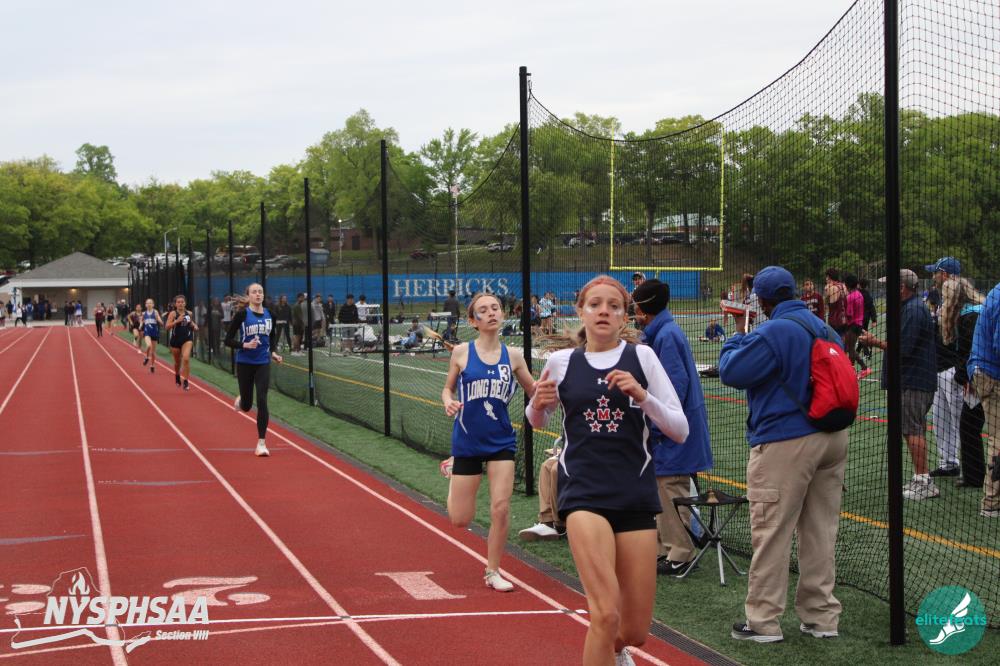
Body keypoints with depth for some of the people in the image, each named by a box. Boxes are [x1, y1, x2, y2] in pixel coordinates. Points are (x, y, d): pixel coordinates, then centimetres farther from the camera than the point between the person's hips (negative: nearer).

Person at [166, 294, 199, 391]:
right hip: (175, 339, 0)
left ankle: (185, 381, -14)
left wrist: (194, 326, 1)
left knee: (186, 358, -20)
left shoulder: (189, 313, 2)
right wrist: (177, 321, -27)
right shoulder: (173, 314, -8)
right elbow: (167, 327, -16)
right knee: (177, 361, 16)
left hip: (187, 339, 0)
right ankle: (177, 376, 47)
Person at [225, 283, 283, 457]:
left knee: (262, 401, -11)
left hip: (263, 364, 2)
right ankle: (241, 400, 49)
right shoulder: (242, 314, -10)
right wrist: (245, 345, -24)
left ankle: (261, 443, -5)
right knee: (247, 406, 9)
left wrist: (272, 353, 7)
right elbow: (228, 340, -10)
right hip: (245, 364, -2)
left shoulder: (268, 314, 4)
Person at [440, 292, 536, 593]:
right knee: (460, 520, 4)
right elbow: (448, 388, 7)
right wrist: (448, 402, -15)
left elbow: (533, 390, 10)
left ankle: (493, 571, 11)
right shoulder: (461, 352, -4)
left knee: (501, 509, -9)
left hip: (501, 441, 1)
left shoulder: (513, 356, 0)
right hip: (467, 441, -1)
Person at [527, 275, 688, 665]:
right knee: (607, 614, -22)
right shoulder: (561, 361, 3)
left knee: (635, 631, 7)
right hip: (583, 491, -1)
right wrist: (538, 404, -3)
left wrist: (642, 395, -17)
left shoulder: (641, 356, 2)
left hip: (636, 496, 2)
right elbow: (537, 420, 20)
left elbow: (680, 431, -1)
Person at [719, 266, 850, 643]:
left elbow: (731, 372, -12)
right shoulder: (825, 329, 12)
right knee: (821, 531, 12)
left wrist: (738, 336, 4)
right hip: (833, 440, 8)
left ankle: (764, 622, 2)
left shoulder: (773, 332, -14)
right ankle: (822, 616, 18)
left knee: (771, 534, -2)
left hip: (785, 444, -8)